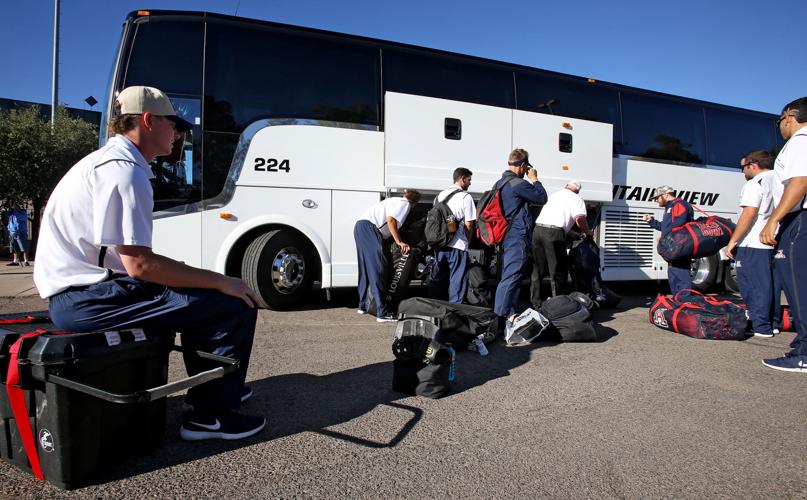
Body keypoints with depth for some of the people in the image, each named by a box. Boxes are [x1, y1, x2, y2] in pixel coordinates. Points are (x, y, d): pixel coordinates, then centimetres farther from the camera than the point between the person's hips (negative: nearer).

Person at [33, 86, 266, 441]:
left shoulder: (106, 161, 16)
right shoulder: (124, 171, -17)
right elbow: (139, 264, -23)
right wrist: (220, 281, -15)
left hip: (78, 294, 11)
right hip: (87, 298, -11)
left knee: (198, 294, 26)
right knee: (235, 305, -15)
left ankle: (207, 390, 32)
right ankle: (208, 416, -3)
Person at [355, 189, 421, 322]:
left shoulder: (396, 200, 29)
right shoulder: (405, 204, 2)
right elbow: (391, 220, -14)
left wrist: (398, 241, 20)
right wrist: (399, 242, -12)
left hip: (360, 226, 10)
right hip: (369, 227, -10)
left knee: (366, 269, 17)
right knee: (378, 269, -12)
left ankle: (363, 305, 26)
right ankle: (383, 313, -15)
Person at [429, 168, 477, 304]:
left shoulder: (440, 195, 10)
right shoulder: (466, 197, -7)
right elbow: (468, 224, -8)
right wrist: (468, 240, 7)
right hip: (458, 246, -6)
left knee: (437, 277, 14)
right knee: (457, 279, 2)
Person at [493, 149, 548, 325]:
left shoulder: (499, 183, 15)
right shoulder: (519, 184, -14)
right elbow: (542, 198, -4)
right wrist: (534, 179, 7)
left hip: (504, 236, 10)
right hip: (517, 237, -10)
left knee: (505, 275, 12)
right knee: (511, 276, -10)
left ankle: (508, 312, 19)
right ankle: (502, 313, -12)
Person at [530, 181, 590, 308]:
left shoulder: (554, 195, 29)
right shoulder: (576, 199, 8)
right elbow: (579, 218, -9)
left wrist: (574, 234, 33)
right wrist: (586, 232, 9)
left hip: (537, 229, 6)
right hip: (554, 234, -6)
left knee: (537, 269, 13)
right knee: (558, 271, 2)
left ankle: (535, 302, 19)